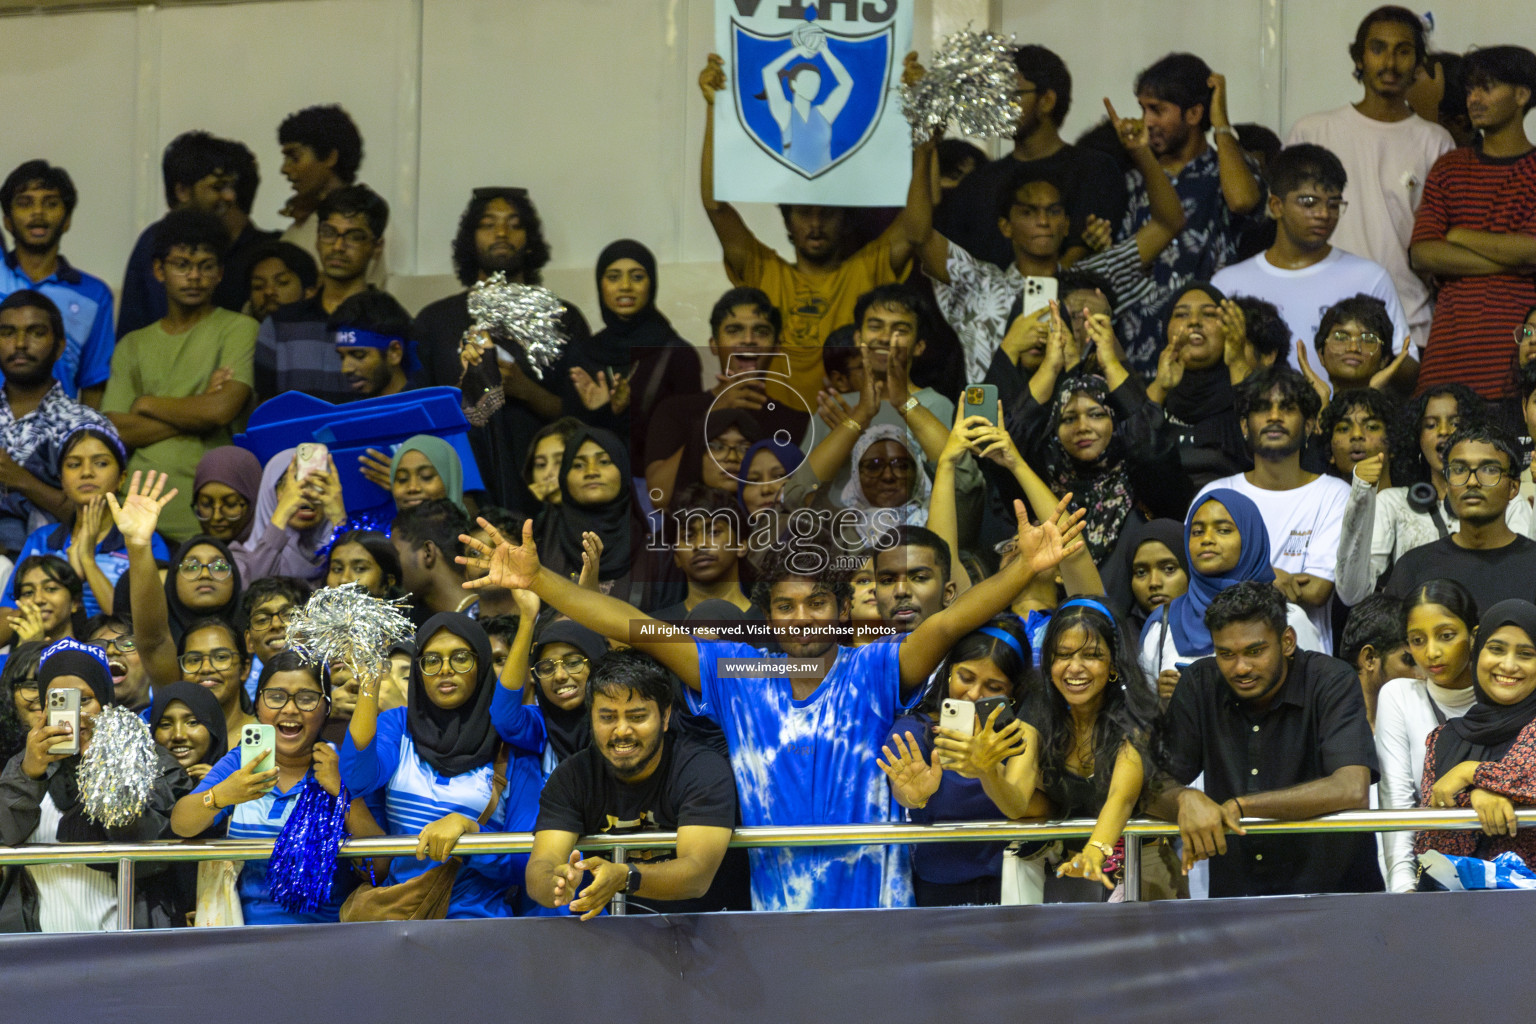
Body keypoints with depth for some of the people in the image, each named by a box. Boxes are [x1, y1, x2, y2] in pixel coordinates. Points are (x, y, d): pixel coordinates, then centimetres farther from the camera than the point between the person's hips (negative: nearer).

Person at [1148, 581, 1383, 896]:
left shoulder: (1330, 682, -7)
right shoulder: (1199, 684, 4)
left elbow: (1352, 789, -20)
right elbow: (1155, 789, 2)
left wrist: (1240, 806, -20)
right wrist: (1186, 799, -23)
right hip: (1234, 894, 7)